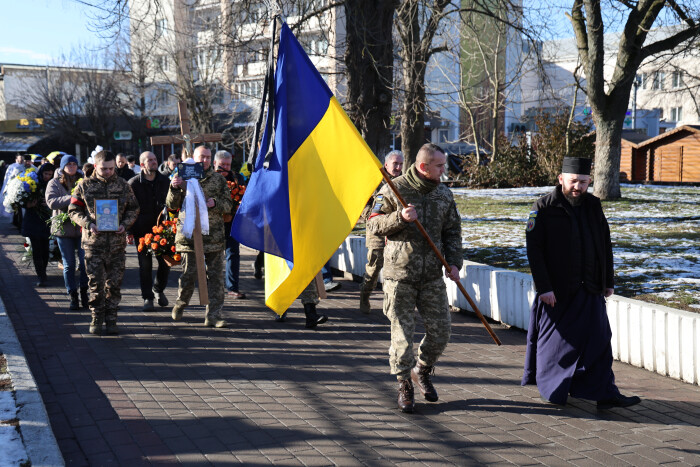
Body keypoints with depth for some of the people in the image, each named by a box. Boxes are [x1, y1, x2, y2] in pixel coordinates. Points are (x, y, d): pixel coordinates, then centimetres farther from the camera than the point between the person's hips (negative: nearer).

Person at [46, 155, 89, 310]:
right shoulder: (54, 183, 4)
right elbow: (51, 202, -11)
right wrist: (71, 199, -23)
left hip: (82, 227, 1)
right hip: (63, 227, -1)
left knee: (85, 262, -2)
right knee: (69, 264, 5)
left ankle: (84, 292, 14)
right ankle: (73, 296, 12)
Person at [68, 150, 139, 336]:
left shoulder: (123, 185, 7)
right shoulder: (84, 185, 2)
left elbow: (133, 208, 14)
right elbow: (74, 210, 5)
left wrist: (125, 224, -5)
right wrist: (88, 223, -12)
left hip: (117, 242, 2)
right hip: (93, 242, -1)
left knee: (114, 283, 5)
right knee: (96, 283, -1)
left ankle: (111, 319, 17)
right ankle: (96, 319, 13)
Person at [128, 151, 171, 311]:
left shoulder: (165, 181, 7)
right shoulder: (134, 184, -2)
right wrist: (129, 231, -7)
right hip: (142, 231, -2)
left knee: (166, 262, 3)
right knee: (145, 265, 2)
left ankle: (159, 289, 28)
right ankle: (147, 297, 13)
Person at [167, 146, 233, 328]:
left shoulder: (218, 179, 10)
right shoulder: (184, 177, 7)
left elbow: (228, 205, 9)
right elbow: (171, 205, 4)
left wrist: (215, 203, -12)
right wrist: (174, 188, -14)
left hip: (214, 235, 1)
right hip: (189, 234, -1)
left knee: (216, 275, 0)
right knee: (188, 274, 3)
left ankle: (213, 315, 5)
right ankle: (180, 304, 30)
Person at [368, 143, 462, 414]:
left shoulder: (444, 194, 9)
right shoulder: (394, 190, -5)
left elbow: (452, 231, 14)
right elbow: (375, 225, -4)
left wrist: (454, 262, 2)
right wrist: (400, 217, -21)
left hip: (432, 275, 4)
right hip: (400, 273, -4)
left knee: (440, 330, 4)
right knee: (402, 332, -1)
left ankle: (421, 371, 30)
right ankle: (404, 385, 16)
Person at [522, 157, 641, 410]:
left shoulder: (593, 205, 9)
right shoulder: (544, 207, -7)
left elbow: (605, 244, 16)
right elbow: (534, 248, -11)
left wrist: (608, 281, 13)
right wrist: (543, 287, -16)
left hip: (590, 289, 4)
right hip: (557, 290, -4)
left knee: (598, 339, 0)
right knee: (555, 340, 7)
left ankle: (605, 394, 2)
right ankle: (552, 389, 25)